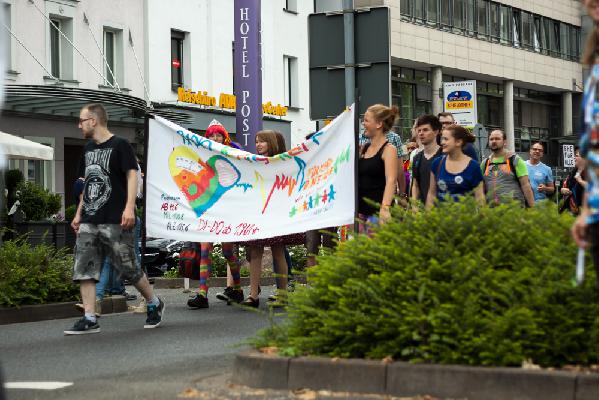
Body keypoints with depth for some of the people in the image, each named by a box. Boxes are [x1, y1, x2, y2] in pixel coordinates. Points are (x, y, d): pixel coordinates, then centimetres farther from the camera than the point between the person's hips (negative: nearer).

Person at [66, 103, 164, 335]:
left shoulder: (119, 146, -3)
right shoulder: (88, 149, 19)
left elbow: (132, 176, -10)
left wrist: (129, 207, -22)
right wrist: (79, 213, 19)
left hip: (115, 221, -7)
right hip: (89, 221, 7)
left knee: (128, 268, -2)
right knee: (83, 268, -4)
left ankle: (154, 304, 19)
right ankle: (89, 319, -5)